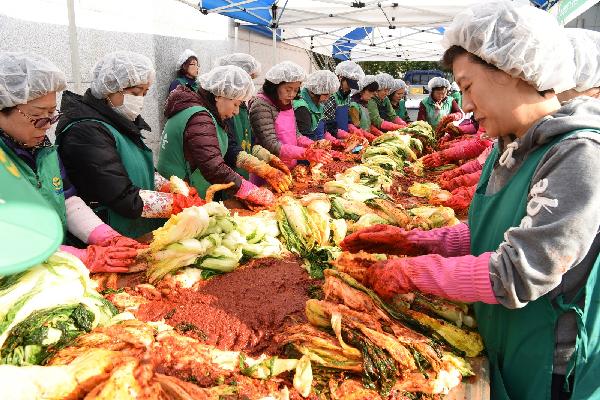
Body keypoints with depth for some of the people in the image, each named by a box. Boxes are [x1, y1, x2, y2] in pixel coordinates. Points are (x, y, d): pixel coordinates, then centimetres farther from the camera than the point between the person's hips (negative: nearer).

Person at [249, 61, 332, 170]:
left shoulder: (287, 104, 11)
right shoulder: (261, 105, -14)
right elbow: (271, 145, -20)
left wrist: (313, 146, -4)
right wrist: (306, 153, -26)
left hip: (290, 169, 7)